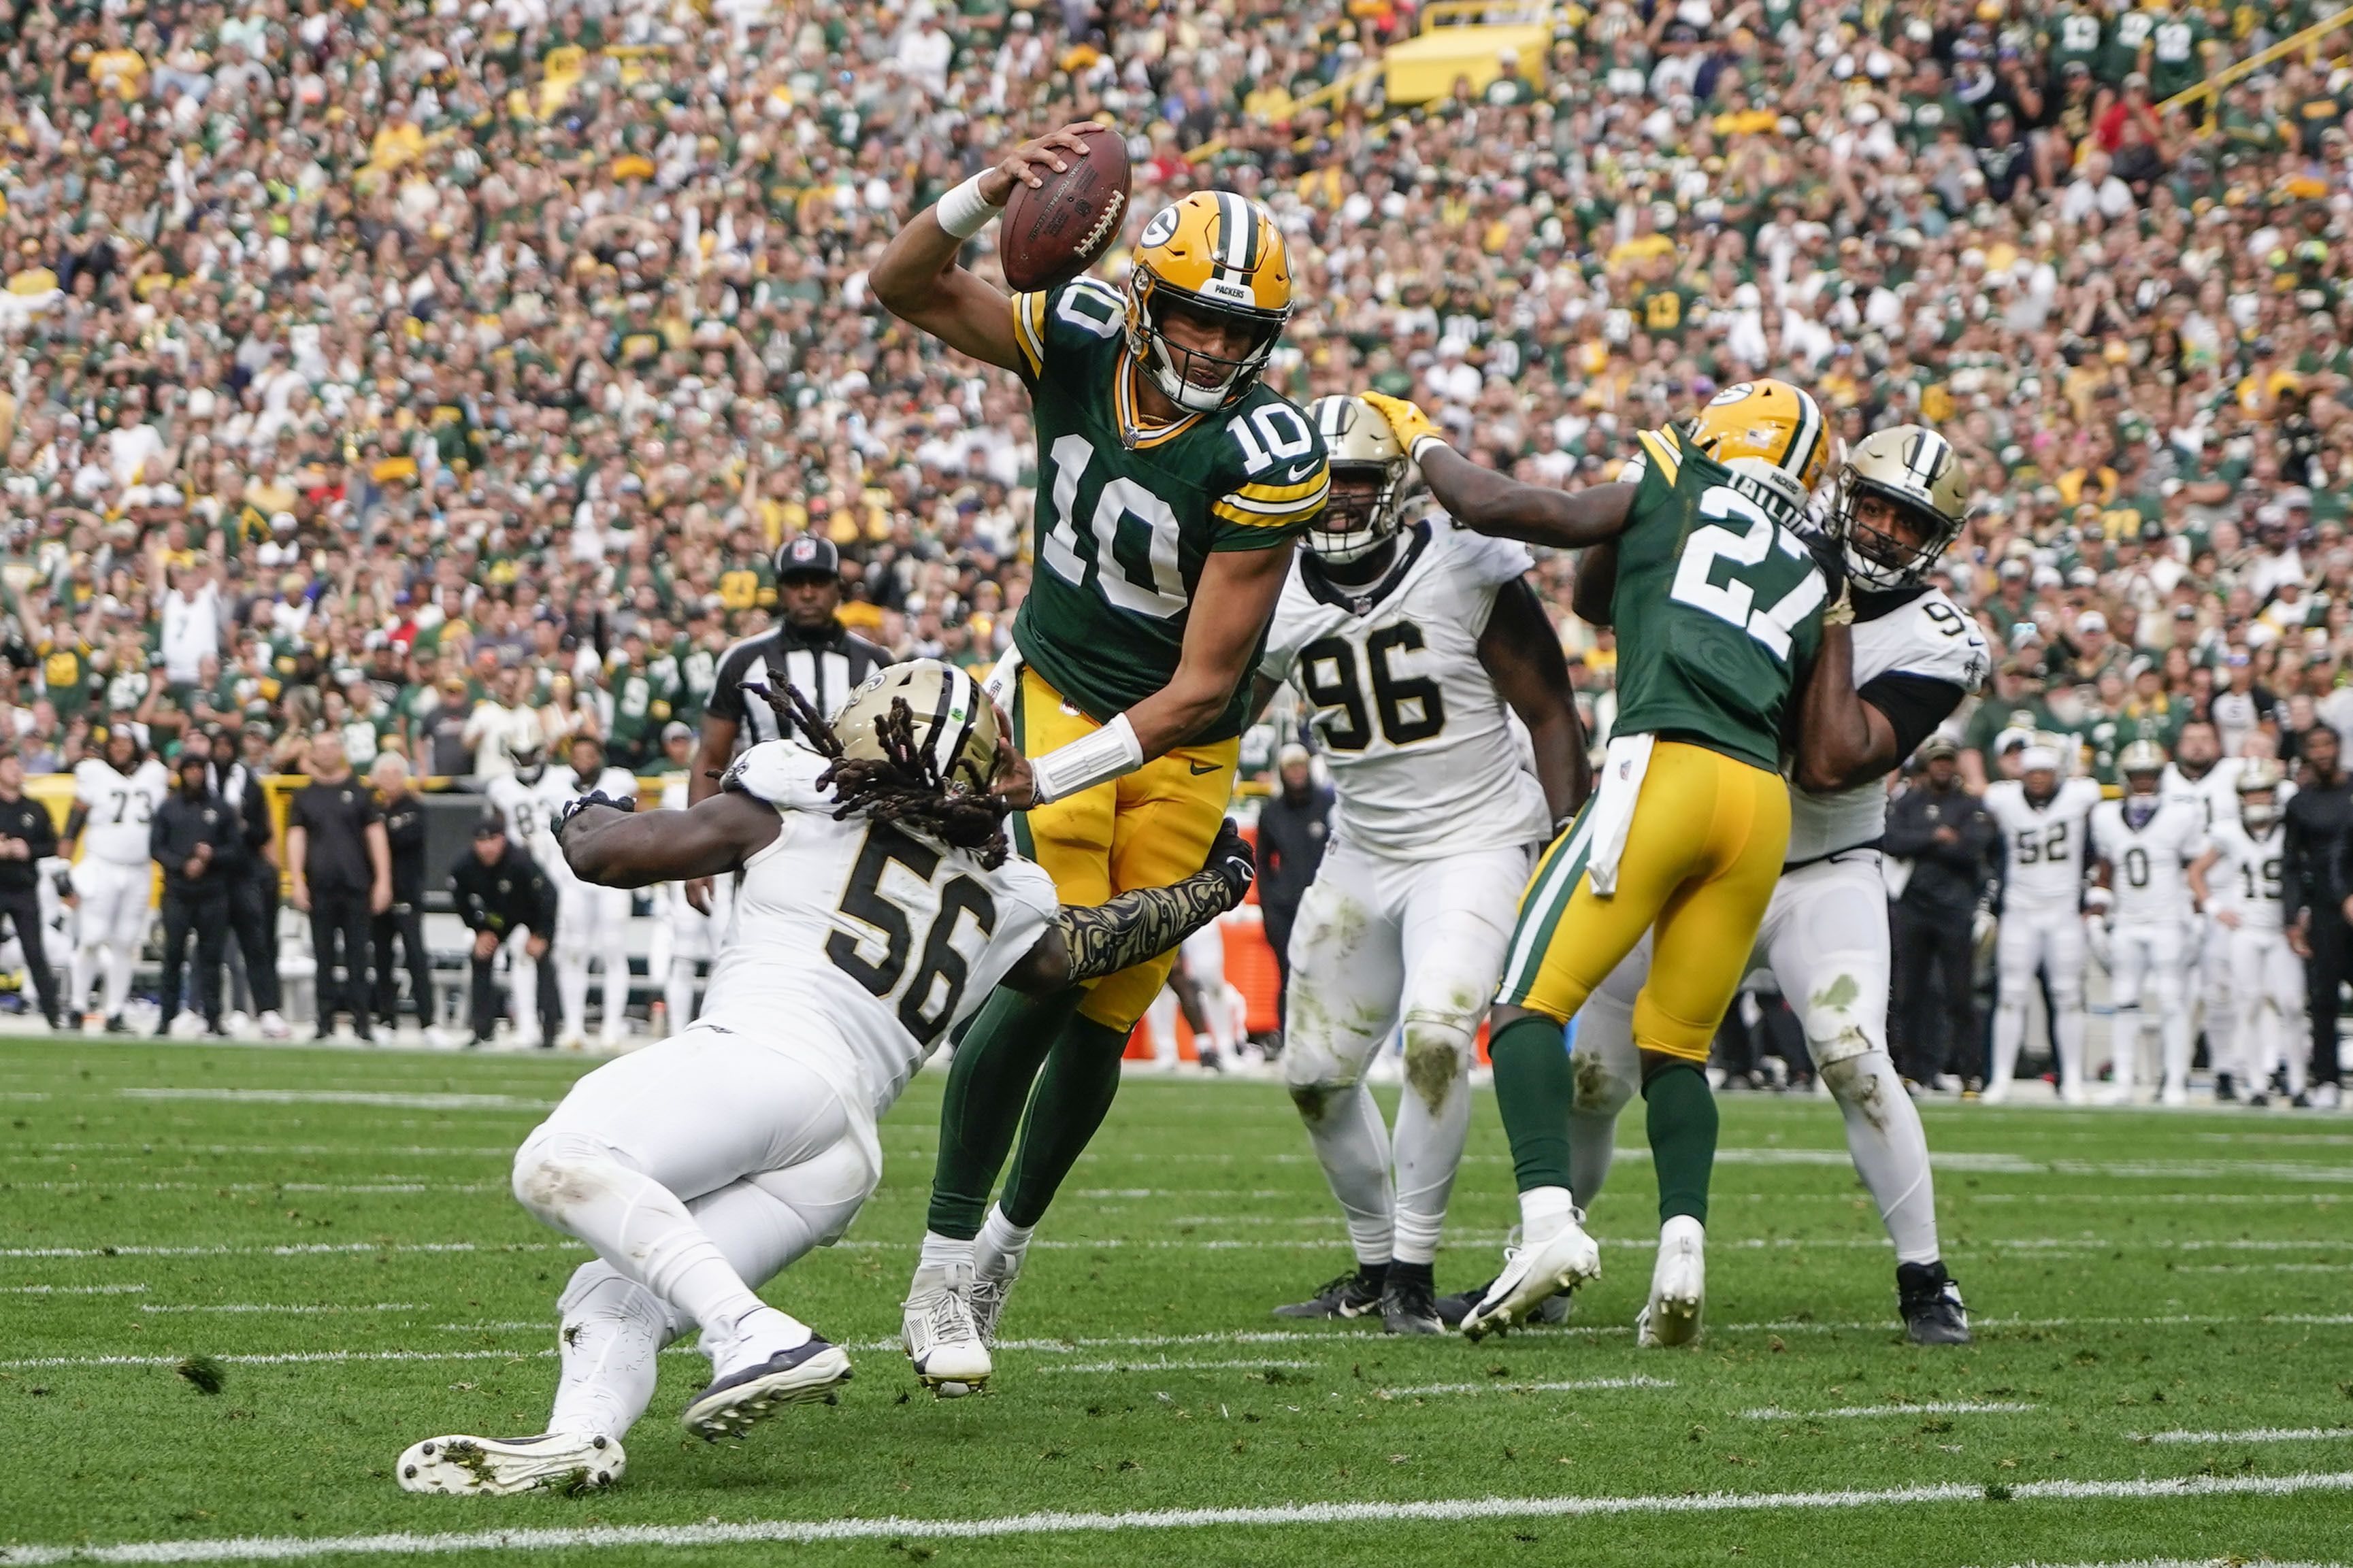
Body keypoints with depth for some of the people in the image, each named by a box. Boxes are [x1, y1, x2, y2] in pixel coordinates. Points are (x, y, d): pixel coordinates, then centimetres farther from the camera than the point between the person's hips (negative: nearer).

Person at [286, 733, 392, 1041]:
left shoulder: (360, 792, 9)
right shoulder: (304, 796, 12)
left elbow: (376, 836, 6)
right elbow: (296, 839, 7)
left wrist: (383, 881, -3)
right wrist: (298, 883, -5)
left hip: (356, 887, -1)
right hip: (320, 887, 1)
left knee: (357, 954, -2)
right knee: (324, 955, 2)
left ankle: (361, 1020, -1)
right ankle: (326, 1022, 4)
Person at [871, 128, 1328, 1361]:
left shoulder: (1266, 456, -25)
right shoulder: (1079, 338, -15)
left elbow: (1202, 686, -24)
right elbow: (905, 287, -12)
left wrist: (1051, 777, -31)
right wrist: (992, 190, -32)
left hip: (1176, 750, 0)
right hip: (1052, 692, 1)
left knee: (1106, 1016, 4)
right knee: (1046, 978, -16)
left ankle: (1010, 1234, 29)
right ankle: (948, 1250, -5)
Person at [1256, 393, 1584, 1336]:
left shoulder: (1469, 577, -14)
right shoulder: (1277, 602, -2)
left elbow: (1548, 713, -7)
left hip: (1477, 846, -6)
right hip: (1362, 859, 6)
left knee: (1435, 1035, -27)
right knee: (1316, 1073, 9)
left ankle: (1415, 1270, -14)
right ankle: (1375, 1264, 30)